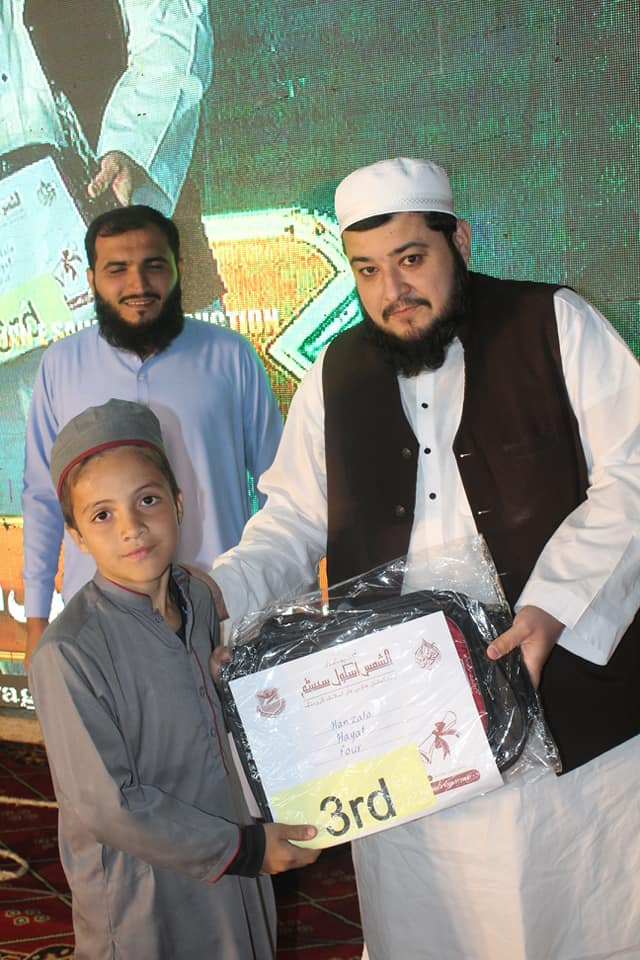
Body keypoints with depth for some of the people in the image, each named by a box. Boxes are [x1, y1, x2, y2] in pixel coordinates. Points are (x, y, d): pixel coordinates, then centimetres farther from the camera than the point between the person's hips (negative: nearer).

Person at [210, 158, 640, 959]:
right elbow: (294, 523, 13)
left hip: (571, 697, -2)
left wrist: (556, 604, -19)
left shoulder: (555, 325, -2)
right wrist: (219, 590, -6)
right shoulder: (334, 375, 9)